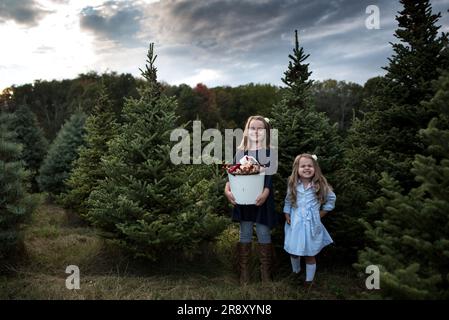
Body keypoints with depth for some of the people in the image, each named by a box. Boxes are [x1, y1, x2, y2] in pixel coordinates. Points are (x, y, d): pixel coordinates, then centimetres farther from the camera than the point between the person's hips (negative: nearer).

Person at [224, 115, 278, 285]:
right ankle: (244, 271, 19)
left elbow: (270, 176, -9)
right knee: (245, 234, 9)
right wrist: (227, 190, -15)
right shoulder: (240, 152, 6)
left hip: (262, 198, -2)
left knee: (264, 234, 5)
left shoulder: (270, 152, 0)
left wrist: (265, 193, -24)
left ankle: (266, 272, 17)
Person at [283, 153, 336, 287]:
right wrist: (287, 217, -1)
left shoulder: (320, 185, -7)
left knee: (310, 254, 6)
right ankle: (295, 273, 40)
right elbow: (288, 202, 7)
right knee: (293, 251, 13)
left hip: (311, 225, -2)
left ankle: (309, 280, 24)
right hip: (295, 225, 2)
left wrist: (321, 214, 3)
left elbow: (331, 199, 5)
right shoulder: (293, 185, -2)